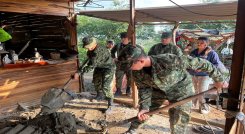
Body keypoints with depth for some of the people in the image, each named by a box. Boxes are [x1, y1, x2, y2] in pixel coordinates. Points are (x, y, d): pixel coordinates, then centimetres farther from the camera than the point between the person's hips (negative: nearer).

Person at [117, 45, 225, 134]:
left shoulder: (168, 60, -40)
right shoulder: (136, 73, -22)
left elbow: (197, 63, -29)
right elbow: (144, 89, -6)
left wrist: (217, 78, -17)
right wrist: (144, 107, -18)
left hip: (180, 89, -4)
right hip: (159, 89, 5)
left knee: (177, 125, -5)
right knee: (145, 110, 14)